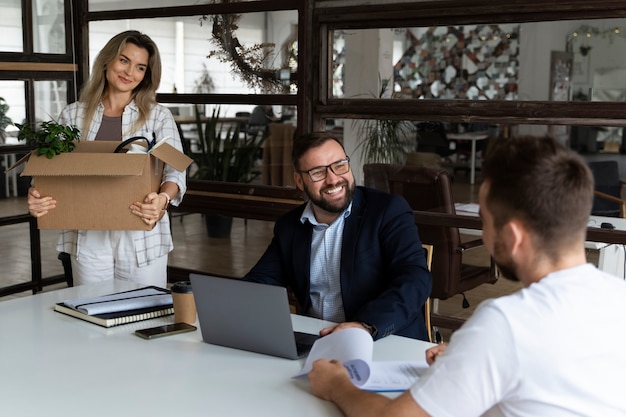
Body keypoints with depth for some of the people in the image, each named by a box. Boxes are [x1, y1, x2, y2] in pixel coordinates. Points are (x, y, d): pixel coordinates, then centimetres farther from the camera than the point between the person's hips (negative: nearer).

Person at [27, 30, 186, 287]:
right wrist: (37, 196, -15)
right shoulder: (73, 116, 8)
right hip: (88, 238, 1)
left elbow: (175, 171, -6)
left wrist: (163, 198, -28)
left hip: (142, 236, -1)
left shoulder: (158, 116, 3)